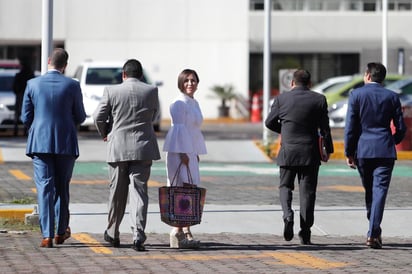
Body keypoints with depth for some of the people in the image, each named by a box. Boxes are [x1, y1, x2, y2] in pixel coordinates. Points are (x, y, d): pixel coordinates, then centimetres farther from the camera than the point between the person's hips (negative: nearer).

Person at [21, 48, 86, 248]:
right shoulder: (72, 85, -4)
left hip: (40, 142, 0)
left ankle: (47, 236, -8)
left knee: (44, 188, -1)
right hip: (66, 143, 0)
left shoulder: (33, 84, -2)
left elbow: (26, 117, 3)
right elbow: (80, 117, 2)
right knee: (62, 188, 15)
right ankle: (61, 233, 22)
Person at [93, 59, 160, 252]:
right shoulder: (151, 91, 0)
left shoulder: (111, 91, -3)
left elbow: (99, 117, 0)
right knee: (139, 192, -2)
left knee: (117, 193, 13)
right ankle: (138, 237, -14)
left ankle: (113, 234, 27)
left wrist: (105, 134, 19)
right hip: (143, 148, 0)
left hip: (118, 148, 0)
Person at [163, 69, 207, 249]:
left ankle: (185, 232, 11)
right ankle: (178, 233, -15)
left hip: (190, 151, 10)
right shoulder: (179, 104, -11)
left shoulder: (194, 103, 17)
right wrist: (183, 153, -20)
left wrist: (196, 153, 21)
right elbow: (179, 128, -16)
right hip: (179, 150, -9)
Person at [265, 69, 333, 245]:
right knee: (307, 191, 4)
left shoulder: (281, 99, -1)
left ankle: (288, 216, -13)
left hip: (288, 152, 0)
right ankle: (305, 233, 3)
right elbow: (325, 128, 0)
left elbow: (269, 123, 6)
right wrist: (328, 150, 9)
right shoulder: (319, 100, -1)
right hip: (310, 153, 0)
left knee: (285, 186, 14)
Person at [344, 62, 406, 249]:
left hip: (363, 150, 0)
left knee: (369, 190, 16)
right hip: (385, 151, 0)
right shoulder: (392, 97, 3)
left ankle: (374, 229, 25)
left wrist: (348, 153, 2)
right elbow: (401, 128, 4)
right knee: (380, 191, -5)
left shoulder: (356, 95, -1)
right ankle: (373, 233, -15)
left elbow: (350, 127, -4)